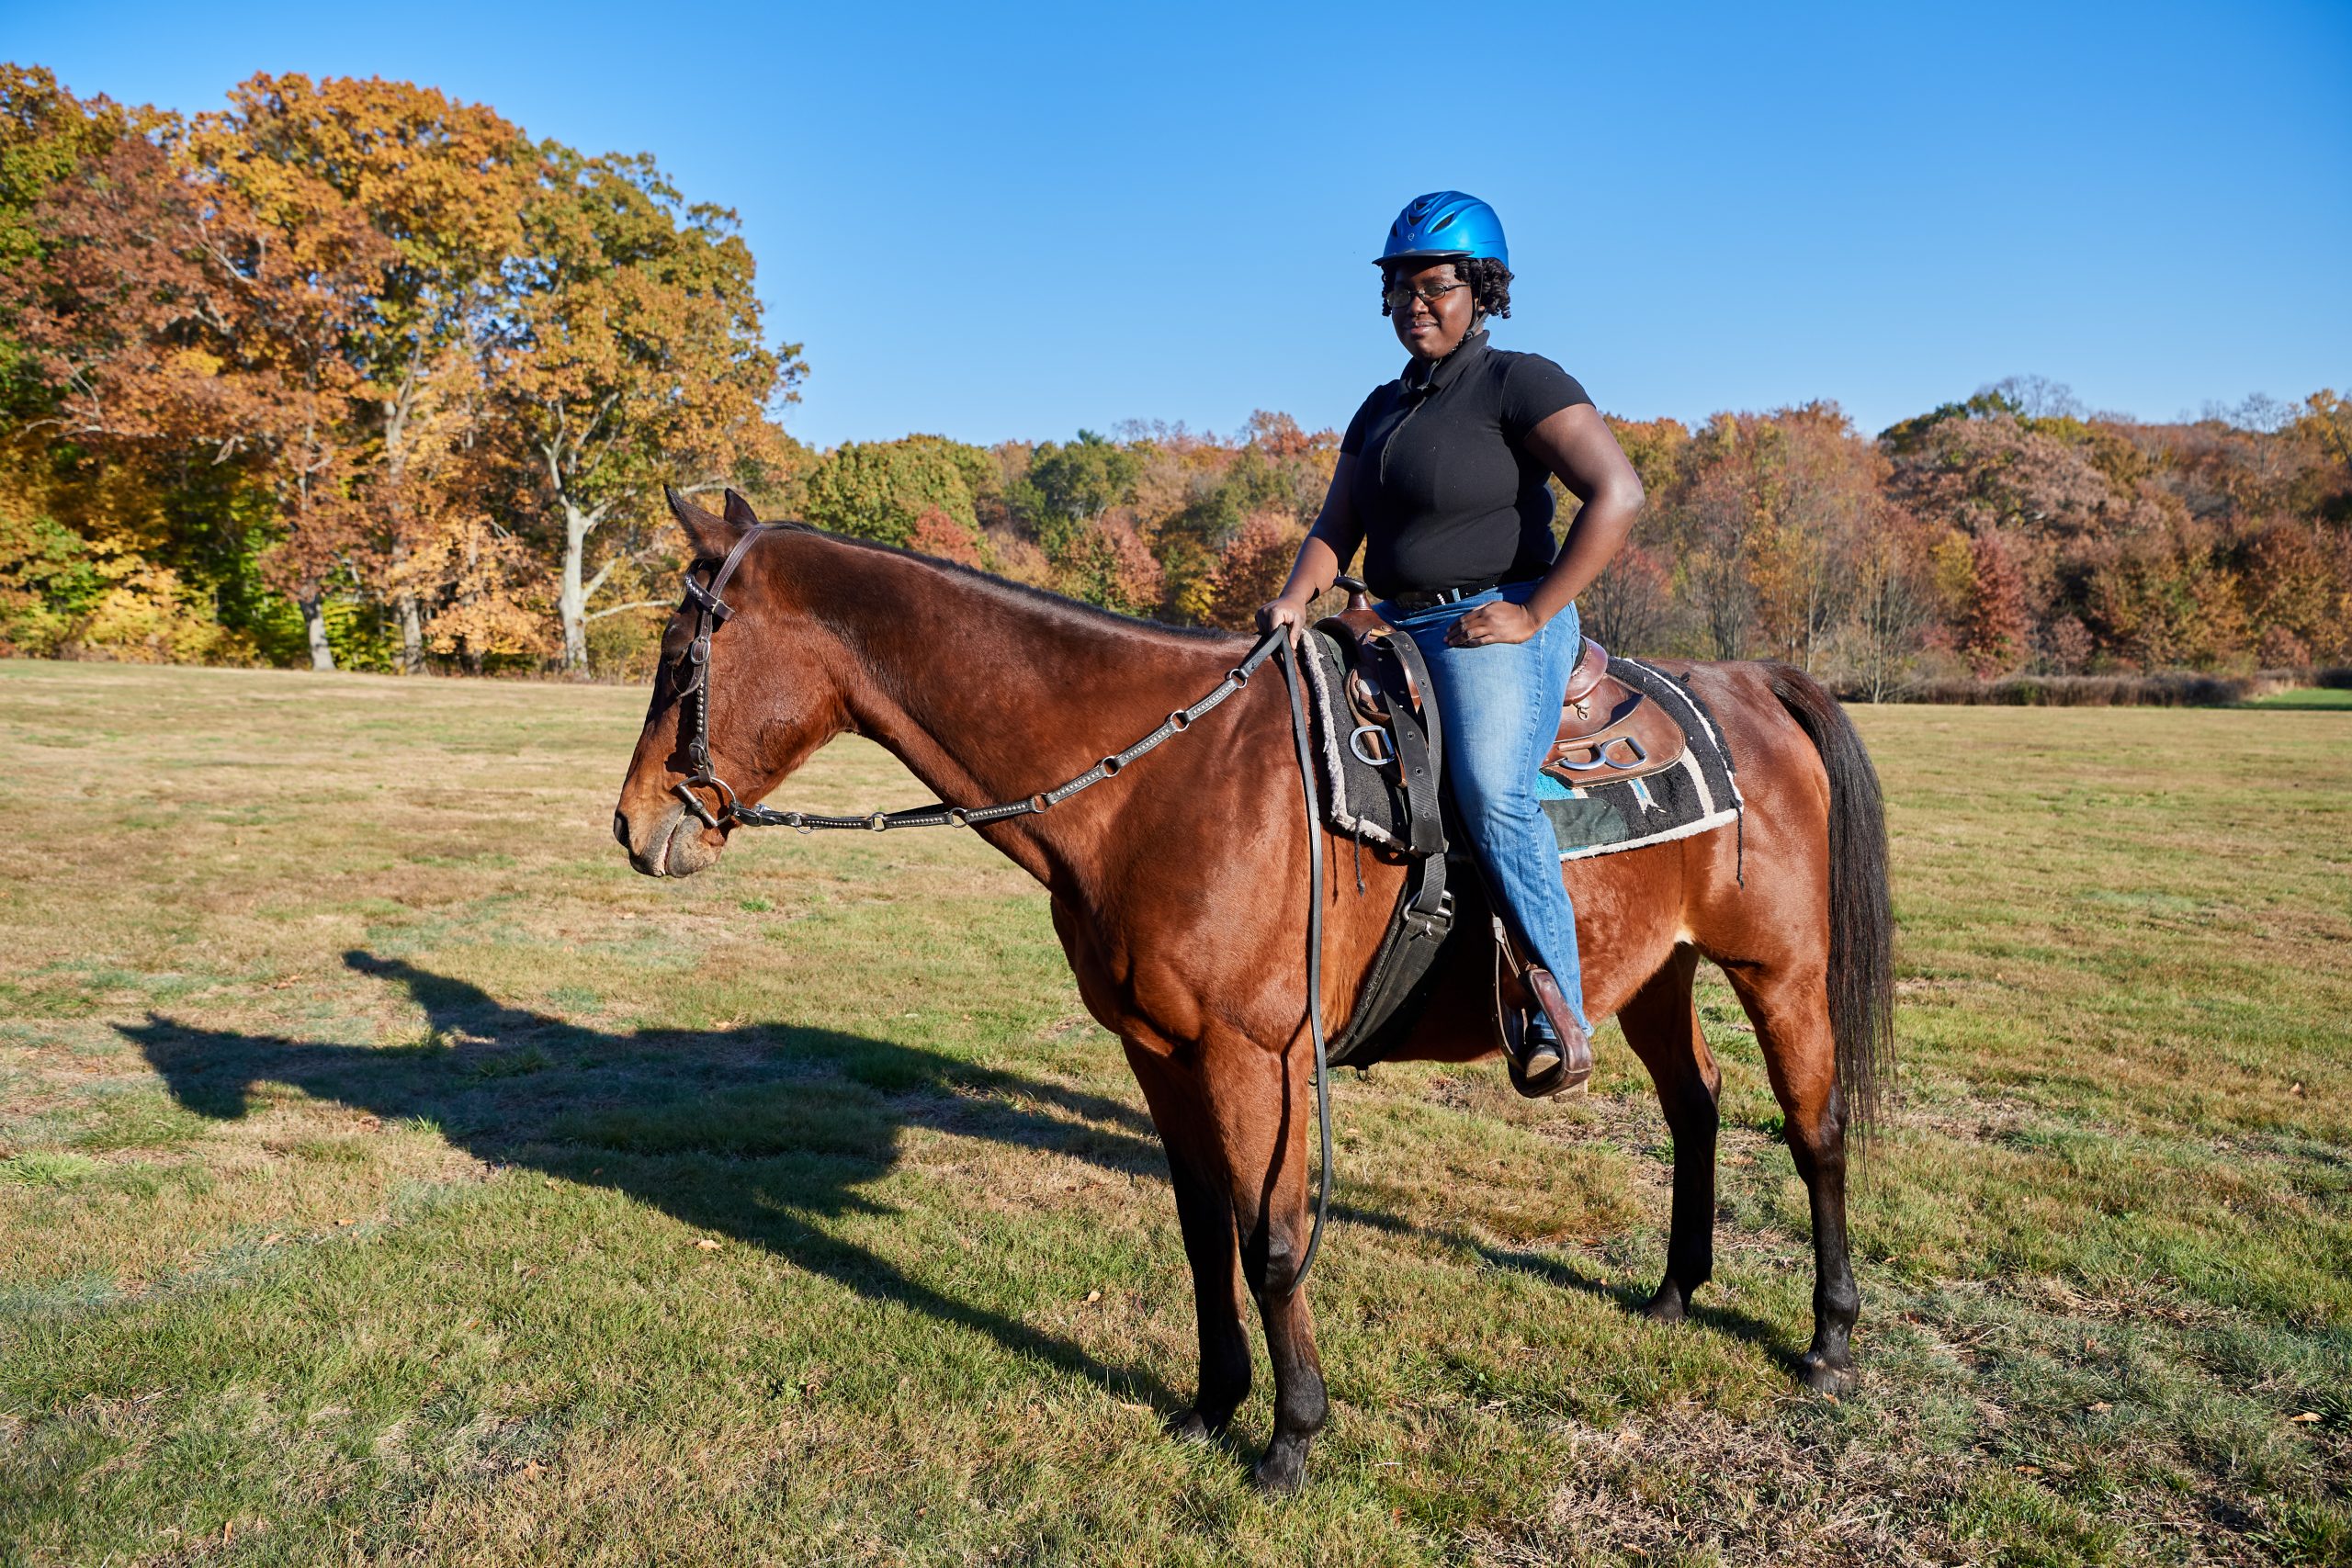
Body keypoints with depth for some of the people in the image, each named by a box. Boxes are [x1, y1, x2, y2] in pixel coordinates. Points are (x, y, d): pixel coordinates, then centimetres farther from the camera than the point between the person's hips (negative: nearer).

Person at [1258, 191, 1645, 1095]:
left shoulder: (1520, 382, -5)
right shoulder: (1382, 408, 18)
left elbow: (1617, 494, -16)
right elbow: (1335, 529, 17)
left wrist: (1532, 616, -17)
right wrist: (1296, 601, -4)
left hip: (1497, 628, -8)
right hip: (1399, 630, 9)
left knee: (1490, 788, -31)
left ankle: (1561, 1010, -21)